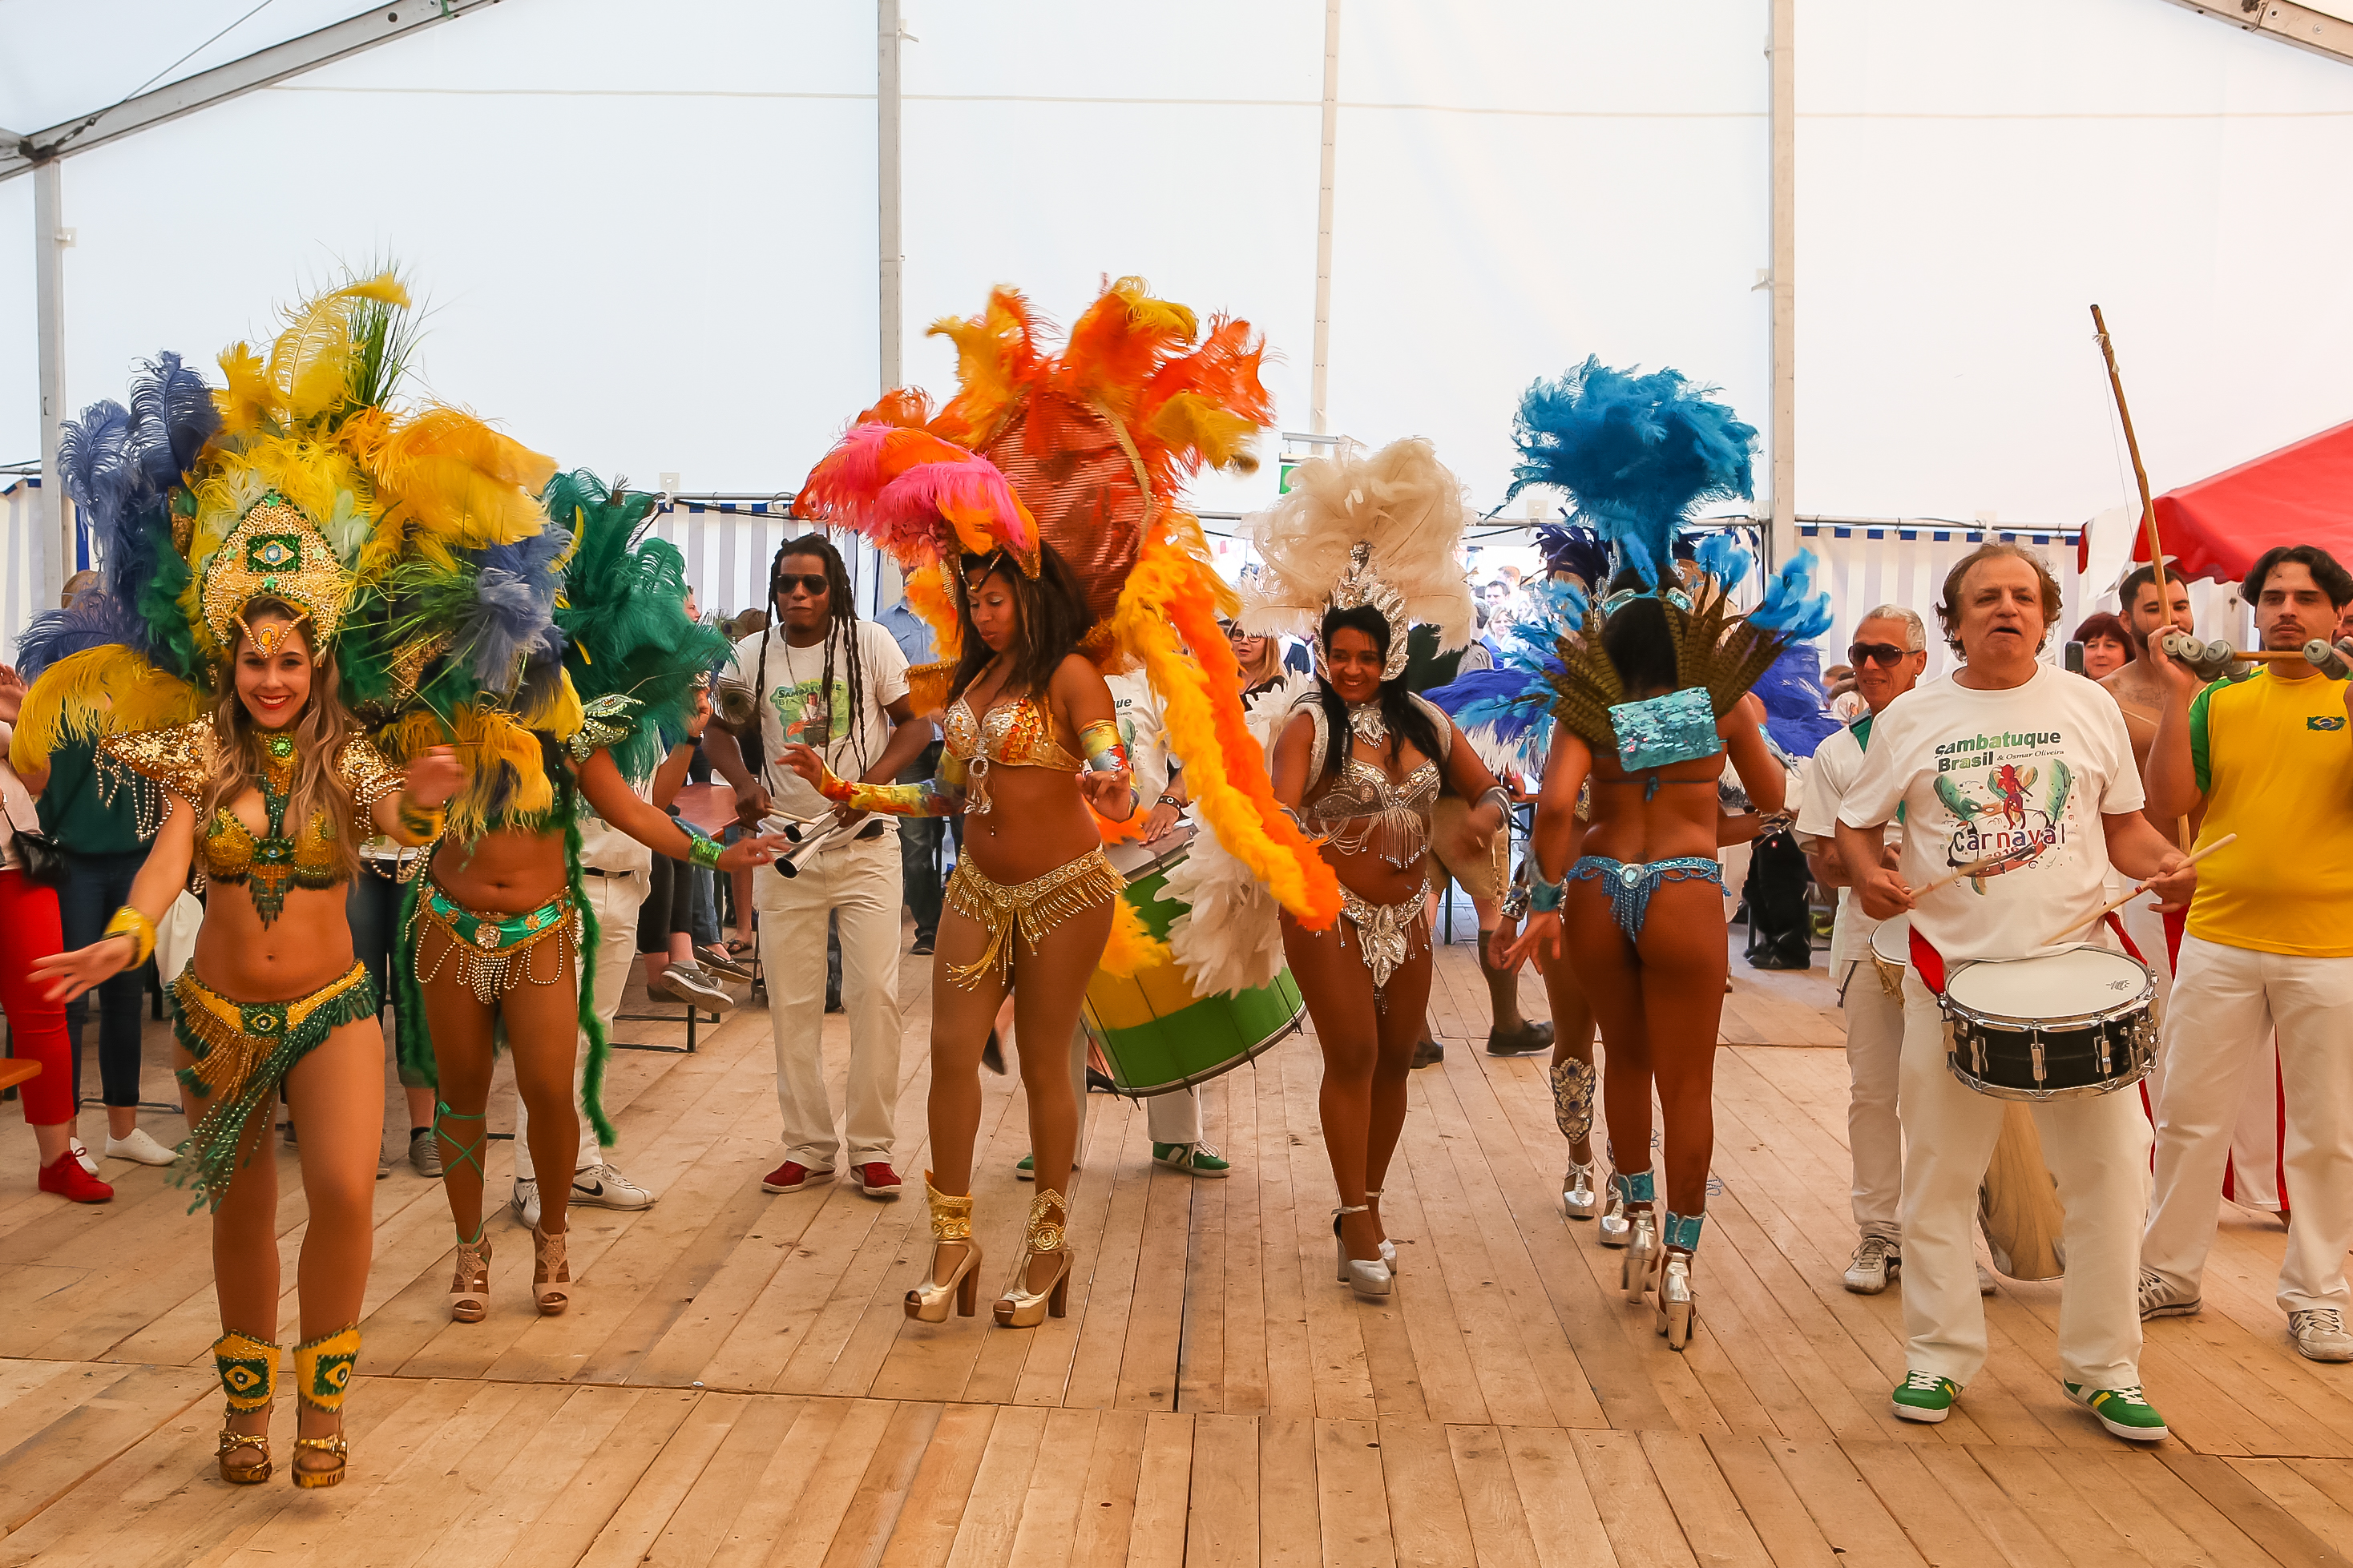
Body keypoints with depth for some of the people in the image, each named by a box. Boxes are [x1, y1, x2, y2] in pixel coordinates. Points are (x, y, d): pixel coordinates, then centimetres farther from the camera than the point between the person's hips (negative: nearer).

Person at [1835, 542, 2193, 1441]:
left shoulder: (2088, 707, 7)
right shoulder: (1910, 718, 4)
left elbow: (2123, 822, 13)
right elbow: (1854, 827, 9)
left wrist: (2163, 861, -7)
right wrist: (1867, 874, -12)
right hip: (1952, 969, 0)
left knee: (2110, 1171, 1)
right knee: (1939, 1174, 6)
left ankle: (2104, 1368, 18)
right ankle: (1940, 1359, 20)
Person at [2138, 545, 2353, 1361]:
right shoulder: (2219, 702, 7)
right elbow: (2165, 803, -2)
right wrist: (2176, 694, -7)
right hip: (2218, 941, 2)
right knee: (2187, 1116, 7)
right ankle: (2171, 1273, 21)